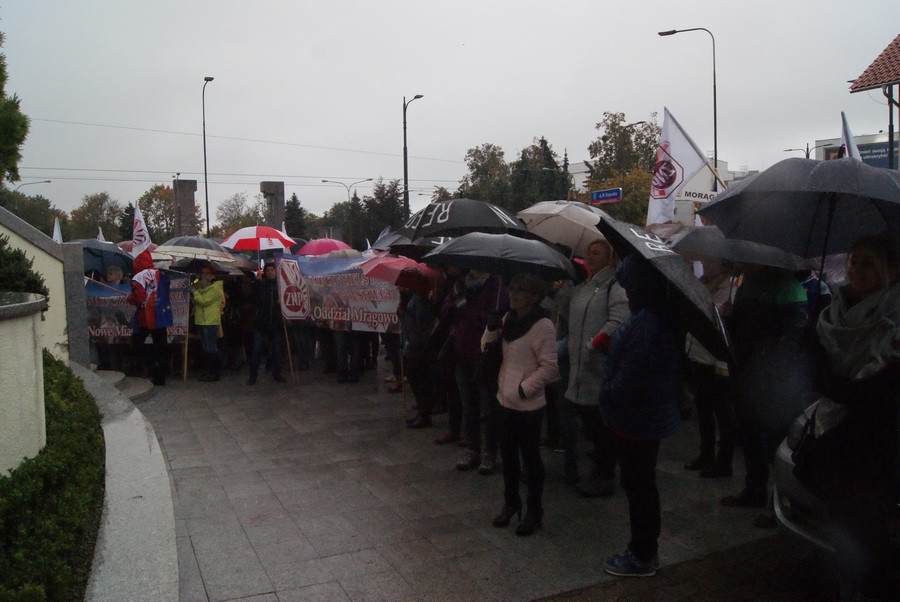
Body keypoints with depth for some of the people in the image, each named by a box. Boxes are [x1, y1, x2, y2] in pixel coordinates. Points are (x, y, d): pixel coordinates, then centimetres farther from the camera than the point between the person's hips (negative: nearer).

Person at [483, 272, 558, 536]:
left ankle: (534, 510, 23)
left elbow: (550, 366, -18)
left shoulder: (542, 326, -17)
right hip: (506, 401, 7)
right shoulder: (509, 318, 7)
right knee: (508, 454, 18)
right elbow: (487, 347, 11)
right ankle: (511, 502, 35)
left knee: (530, 458, 6)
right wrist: (492, 329, -7)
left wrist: (523, 388, -18)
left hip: (528, 406, -7)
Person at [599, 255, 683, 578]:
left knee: (638, 486, 5)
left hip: (636, 420, -10)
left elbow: (629, 379, -27)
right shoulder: (663, 317, 6)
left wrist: (607, 395, -11)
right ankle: (645, 550, 36)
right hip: (652, 416, 10)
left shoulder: (646, 324, -28)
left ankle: (642, 557, 21)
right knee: (642, 485, 21)